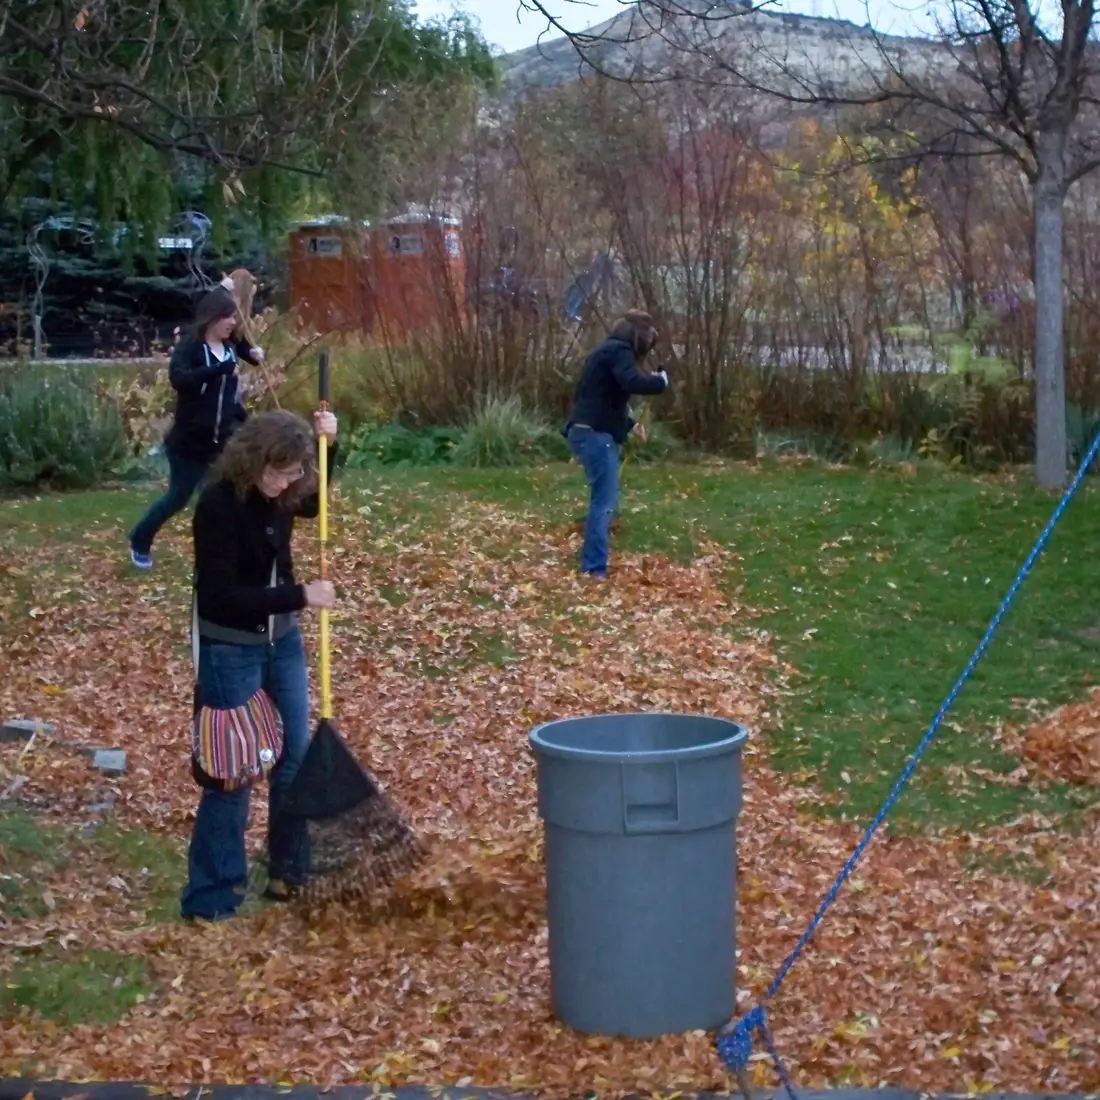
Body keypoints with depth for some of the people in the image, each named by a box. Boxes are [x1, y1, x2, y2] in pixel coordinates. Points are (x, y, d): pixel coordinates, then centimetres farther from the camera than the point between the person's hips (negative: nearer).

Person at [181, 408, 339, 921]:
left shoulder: (282, 494, -4)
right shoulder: (219, 504, -25)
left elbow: (316, 504, 21)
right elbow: (221, 597, -26)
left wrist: (328, 445, 4)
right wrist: (300, 596, -25)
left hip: (282, 639, 7)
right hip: (230, 649, -7)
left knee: (296, 757, 12)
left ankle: (290, 871, 27)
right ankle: (211, 894, 7)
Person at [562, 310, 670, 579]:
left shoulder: (609, 350, 21)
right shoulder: (619, 350, -11)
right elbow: (633, 383, -29)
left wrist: (630, 424, 22)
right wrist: (661, 380, -10)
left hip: (590, 432, 10)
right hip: (596, 435, -10)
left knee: (603, 500, 17)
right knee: (604, 502, -12)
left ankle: (591, 563, 23)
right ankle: (595, 570, -16)